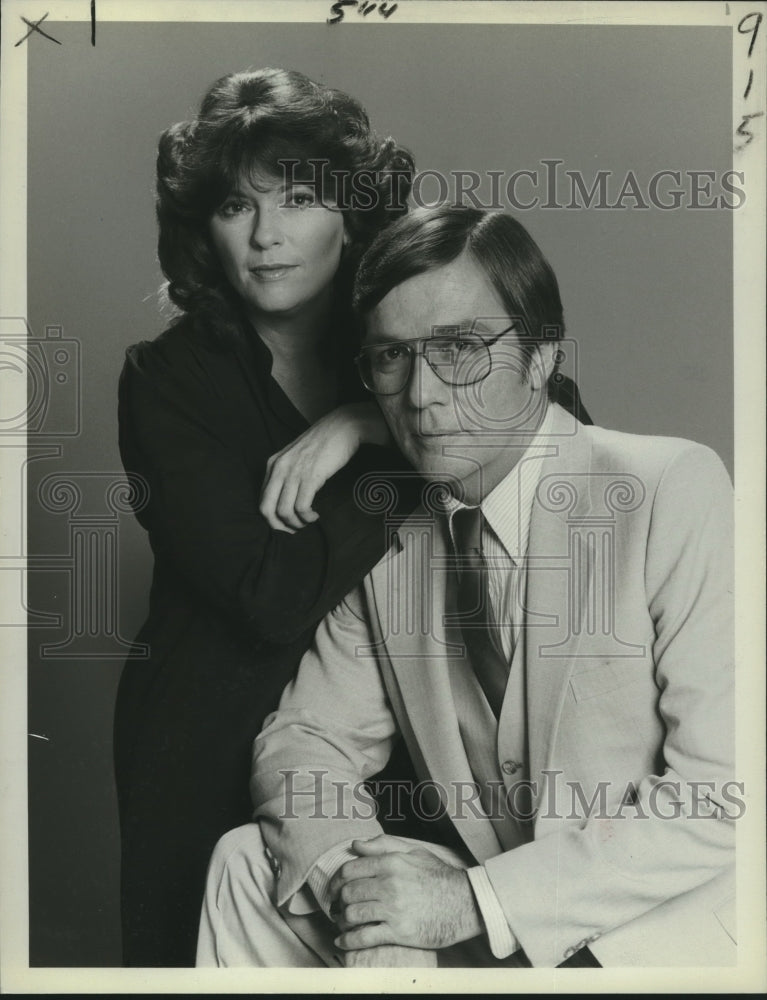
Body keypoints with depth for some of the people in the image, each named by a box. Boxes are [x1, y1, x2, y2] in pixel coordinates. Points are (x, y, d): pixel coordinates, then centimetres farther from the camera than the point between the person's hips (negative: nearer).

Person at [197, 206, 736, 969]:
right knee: (245, 863, -4)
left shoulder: (675, 490, -17)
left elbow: (727, 798, -21)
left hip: (681, 911, -5)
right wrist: (343, 870, -15)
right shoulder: (389, 545, 1)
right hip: (489, 905, 5)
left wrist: (473, 901, -23)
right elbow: (305, 739, 7)